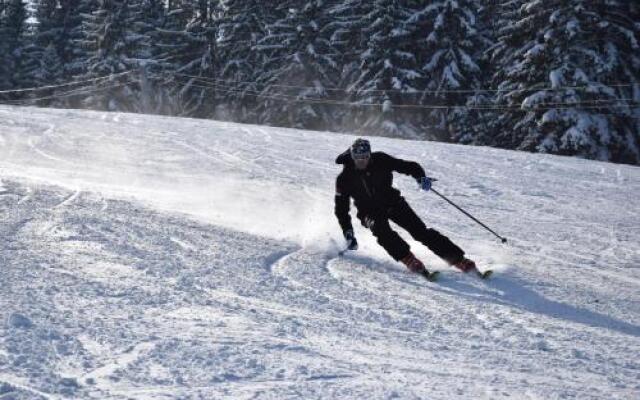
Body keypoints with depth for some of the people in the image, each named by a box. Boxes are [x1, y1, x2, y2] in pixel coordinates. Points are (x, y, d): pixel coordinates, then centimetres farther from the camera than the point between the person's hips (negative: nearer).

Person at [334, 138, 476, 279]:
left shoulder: (380, 160, -14)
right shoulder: (344, 178, -14)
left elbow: (408, 166, -11)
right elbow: (341, 209, -6)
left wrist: (421, 177, -31)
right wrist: (348, 234, -11)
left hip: (391, 201, 0)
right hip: (370, 211, 0)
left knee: (419, 229, -13)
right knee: (380, 228, -33)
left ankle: (458, 259, -16)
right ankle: (409, 260, -36)